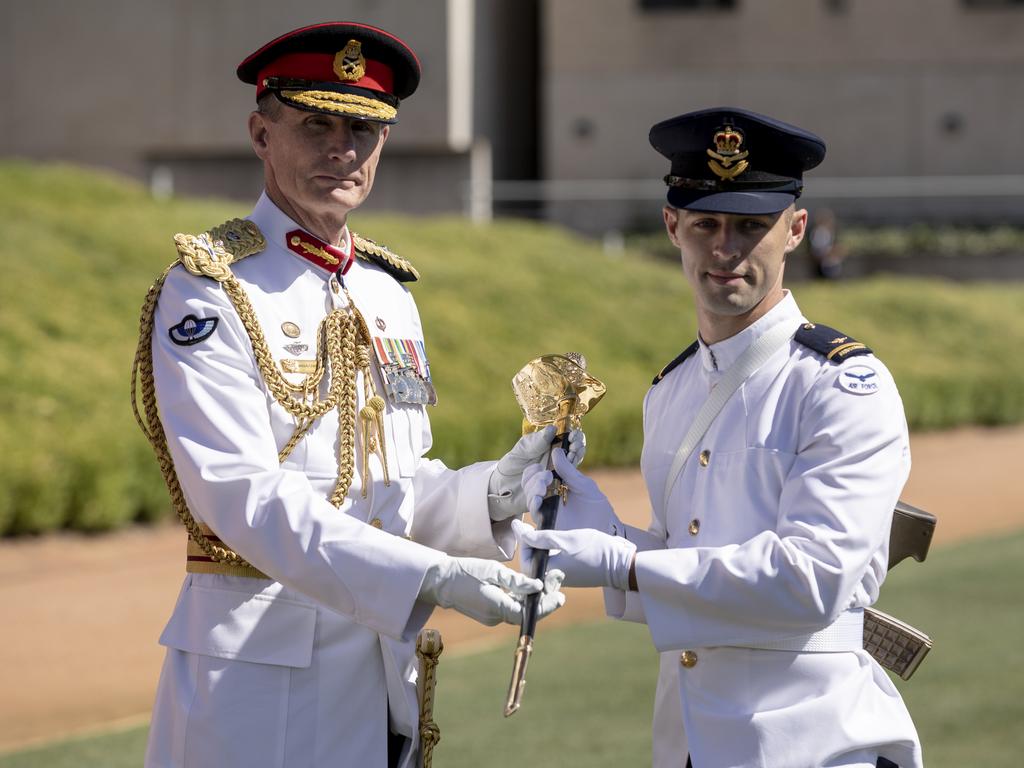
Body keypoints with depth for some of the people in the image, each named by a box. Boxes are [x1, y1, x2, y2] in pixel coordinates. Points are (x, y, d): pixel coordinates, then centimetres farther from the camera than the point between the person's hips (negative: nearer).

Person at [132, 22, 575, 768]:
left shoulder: (389, 293, 13)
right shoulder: (206, 293, -9)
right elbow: (245, 495, -19)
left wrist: (492, 493, -6)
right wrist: (430, 578, -28)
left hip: (382, 670, 6)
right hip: (259, 671, -6)